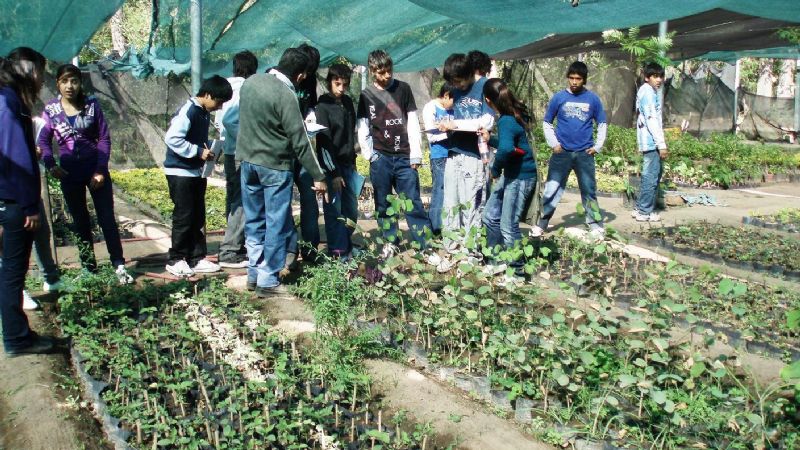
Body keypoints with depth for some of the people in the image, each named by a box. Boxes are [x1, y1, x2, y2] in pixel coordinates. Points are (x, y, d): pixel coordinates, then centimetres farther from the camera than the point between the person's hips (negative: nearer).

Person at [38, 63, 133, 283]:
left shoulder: (92, 104, -5)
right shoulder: (51, 109, -3)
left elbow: (104, 137, -5)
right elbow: (44, 141, 2)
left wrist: (101, 170, -12)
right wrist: (51, 165, -15)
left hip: (95, 170, -2)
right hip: (69, 174, 2)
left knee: (107, 218, -1)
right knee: (80, 222, 11)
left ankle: (119, 265, 5)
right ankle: (89, 268, 20)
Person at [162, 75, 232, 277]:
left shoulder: (204, 113, 9)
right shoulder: (189, 111, -19)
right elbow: (172, 138, -26)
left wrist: (209, 147, 3)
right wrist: (199, 152, -23)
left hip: (196, 172, 9)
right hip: (180, 172, -9)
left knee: (198, 217, 11)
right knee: (184, 217, -3)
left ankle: (197, 258, 19)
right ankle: (176, 260, 9)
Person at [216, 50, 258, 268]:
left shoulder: (227, 87, 12)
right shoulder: (244, 90, -14)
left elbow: (219, 120, 15)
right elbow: (228, 120, -25)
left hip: (230, 152, 9)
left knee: (234, 201, 15)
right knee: (242, 203, -6)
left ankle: (236, 245, 25)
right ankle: (229, 253, -4)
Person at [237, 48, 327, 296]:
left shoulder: (251, 81, 3)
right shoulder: (286, 95, -19)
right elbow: (300, 142, -19)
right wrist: (318, 176, -14)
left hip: (247, 160, 7)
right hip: (274, 167, -7)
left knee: (253, 221, 16)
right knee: (277, 225, 3)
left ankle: (254, 274, 23)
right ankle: (268, 281, 7)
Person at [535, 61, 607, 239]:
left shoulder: (593, 99, 1)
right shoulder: (559, 97, 0)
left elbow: (602, 124, 10)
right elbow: (547, 122, 8)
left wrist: (597, 146, 2)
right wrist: (553, 143, -1)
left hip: (584, 153, 1)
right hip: (562, 152, 0)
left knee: (589, 190, 6)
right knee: (552, 189, 1)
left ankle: (596, 225, 15)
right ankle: (541, 224, 8)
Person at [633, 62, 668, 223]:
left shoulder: (649, 91, 17)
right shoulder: (648, 93, -14)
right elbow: (651, 120, -20)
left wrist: (660, 142, 21)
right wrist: (662, 144, -19)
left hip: (650, 141, 10)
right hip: (651, 142, -10)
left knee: (655, 174, 15)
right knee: (651, 176, -5)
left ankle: (641, 208, 19)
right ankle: (644, 212, 1)